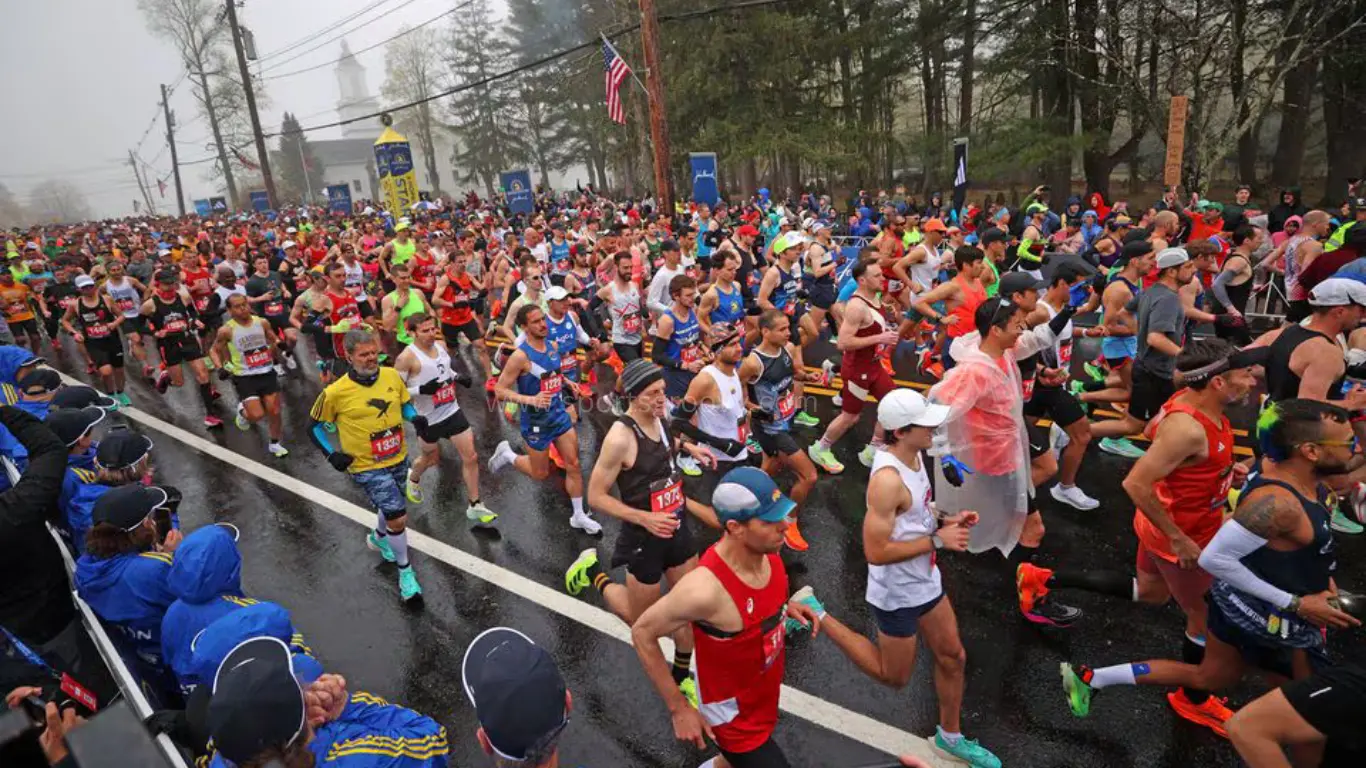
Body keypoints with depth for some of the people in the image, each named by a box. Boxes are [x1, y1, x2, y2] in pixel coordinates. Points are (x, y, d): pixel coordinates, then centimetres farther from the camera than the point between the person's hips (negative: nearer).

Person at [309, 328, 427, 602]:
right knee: (398, 518, -11)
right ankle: (405, 571, 13)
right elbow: (315, 426, -2)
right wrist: (332, 454, -11)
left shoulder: (392, 375, -8)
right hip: (367, 467, -5)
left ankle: (378, 537, 61)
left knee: (390, 507, 27)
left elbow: (405, 403, 10)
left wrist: (416, 418, -10)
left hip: (399, 459, 5)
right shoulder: (335, 392, -17)